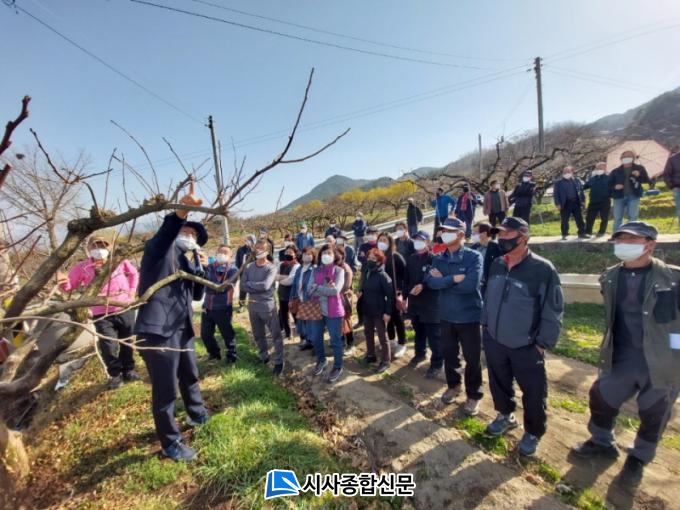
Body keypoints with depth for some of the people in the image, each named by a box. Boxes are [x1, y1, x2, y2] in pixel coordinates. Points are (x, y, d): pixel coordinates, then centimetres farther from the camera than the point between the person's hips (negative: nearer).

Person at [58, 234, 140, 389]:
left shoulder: (119, 260, -1)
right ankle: (115, 374, 21)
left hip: (125, 309, 2)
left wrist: (132, 290, 7)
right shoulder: (82, 267, -4)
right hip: (102, 314, -1)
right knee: (108, 346, -4)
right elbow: (70, 286, 1)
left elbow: (134, 273, 16)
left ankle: (128, 370, 34)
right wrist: (63, 282, -23)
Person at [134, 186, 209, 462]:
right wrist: (181, 211, -48)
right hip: (158, 330, -9)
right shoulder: (159, 252, -5)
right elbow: (166, 231, -29)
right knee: (165, 390, 2)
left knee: (190, 376, 26)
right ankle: (171, 443, 19)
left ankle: (198, 415, 49)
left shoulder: (187, 263, 17)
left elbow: (197, 294, 13)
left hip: (182, 328, 9)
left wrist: (199, 267, 1)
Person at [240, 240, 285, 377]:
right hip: (252, 304, 5)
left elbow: (265, 285, -22)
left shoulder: (271, 268, -10)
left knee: (275, 335, 2)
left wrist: (250, 284, -11)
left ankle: (278, 362, 13)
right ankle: (264, 357, 36)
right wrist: (258, 288, -16)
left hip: (267, 305, -5)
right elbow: (242, 285, -4)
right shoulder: (248, 267, 4)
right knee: (258, 334, 18)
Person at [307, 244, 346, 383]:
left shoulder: (339, 270, -6)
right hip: (316, 309, 5)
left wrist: (317, 288, -12)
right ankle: (321, 360, 41)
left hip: (333, 311, -4)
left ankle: (338, 367, 26)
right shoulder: (316, 271, 6)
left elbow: (335, 290, -19)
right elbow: (310, 289, -6)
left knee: (335, 340, 7)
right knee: (315, 338, 17)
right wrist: (326, 289, -18)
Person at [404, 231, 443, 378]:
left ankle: (437, 363, 14)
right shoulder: (411, 259, 8)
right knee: (418, 332, 21)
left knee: (433, 336, 1)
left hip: (430, 303, -6)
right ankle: (420, 354, 40)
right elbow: (406, 279, 12)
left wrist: (423, 286, -24)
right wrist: (405, 296, 10)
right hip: (414, 302, 6)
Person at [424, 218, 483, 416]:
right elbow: (430, 282, -12)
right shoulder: (438, 259, 2)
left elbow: (471, 284, -26)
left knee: (472, 359, 10)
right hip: (446, 316, 4)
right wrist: (453, 279, -24)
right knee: (448, 354, 19)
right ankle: (453, 385, 42)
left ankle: (473, 395, 30)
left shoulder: (473, 257, -12)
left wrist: (443, 280, -15)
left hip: (469, 316, -4)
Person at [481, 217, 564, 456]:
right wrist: (486, 325, 12)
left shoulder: (542, 269, -18)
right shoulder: (496, 265, -2)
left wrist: (542, 344, -11)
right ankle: (505, 416, 48)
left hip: (526, 348, -5)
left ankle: (533, 433, 38)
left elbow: (553, 312, -13)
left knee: (533, 393, 12)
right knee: (499, 384, 22)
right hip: (494, 342, 5)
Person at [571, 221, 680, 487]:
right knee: (601, 399, 14)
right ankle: (602, 442, 41)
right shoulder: (610, 278, -1)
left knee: (654, 415, 15)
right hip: (621, 359, 3)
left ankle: (638, 459, 41)